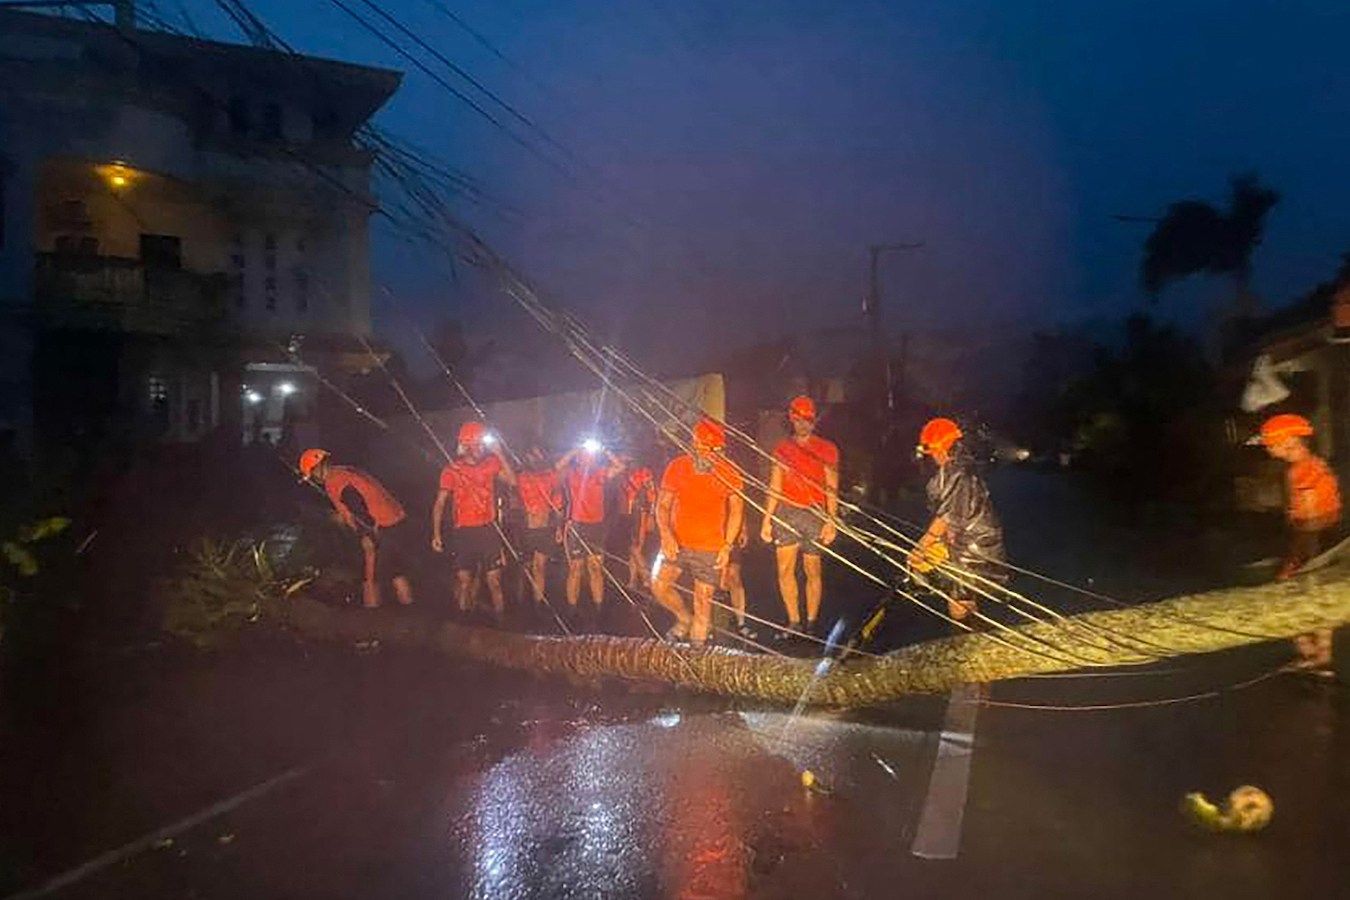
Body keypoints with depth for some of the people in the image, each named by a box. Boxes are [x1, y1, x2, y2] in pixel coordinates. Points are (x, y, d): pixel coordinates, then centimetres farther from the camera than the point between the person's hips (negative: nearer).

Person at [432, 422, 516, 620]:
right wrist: (436, 534, -3)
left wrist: (499, 454, -13)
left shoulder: (490, 463, 3)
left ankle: (500, 619, 9)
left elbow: (512, 481, -10)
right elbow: (440, 503, 2)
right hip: (464, 531, 0)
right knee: (464, 580, 3)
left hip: (488, 529, 1)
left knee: (494, 580, 0)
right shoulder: (452, 468, -1)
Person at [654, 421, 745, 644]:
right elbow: (662, 505, 0)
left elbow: (736, 510, 0)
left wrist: (727, 546, -7)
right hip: (677, 542, 2)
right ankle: (684, 619, 20)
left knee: (703, 601, 1)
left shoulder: (729, 473, -7)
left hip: (710, 548, -1)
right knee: (660, 587, -10)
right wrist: (666, 535, -16)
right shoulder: (677, 467, -5)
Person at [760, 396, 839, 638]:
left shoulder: (827, 450, 3)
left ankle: (811, 623, 16)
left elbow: (831, 490, 0)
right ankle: (794, 621, 8)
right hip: (786, 512, 2)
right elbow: (774, 488, 12)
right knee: (784, 570, -4)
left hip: (814, 514, -2)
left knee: (812, 571, 3)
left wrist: (831, 522, -9)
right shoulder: (782, 448, 11)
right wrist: (766, 520, 7)